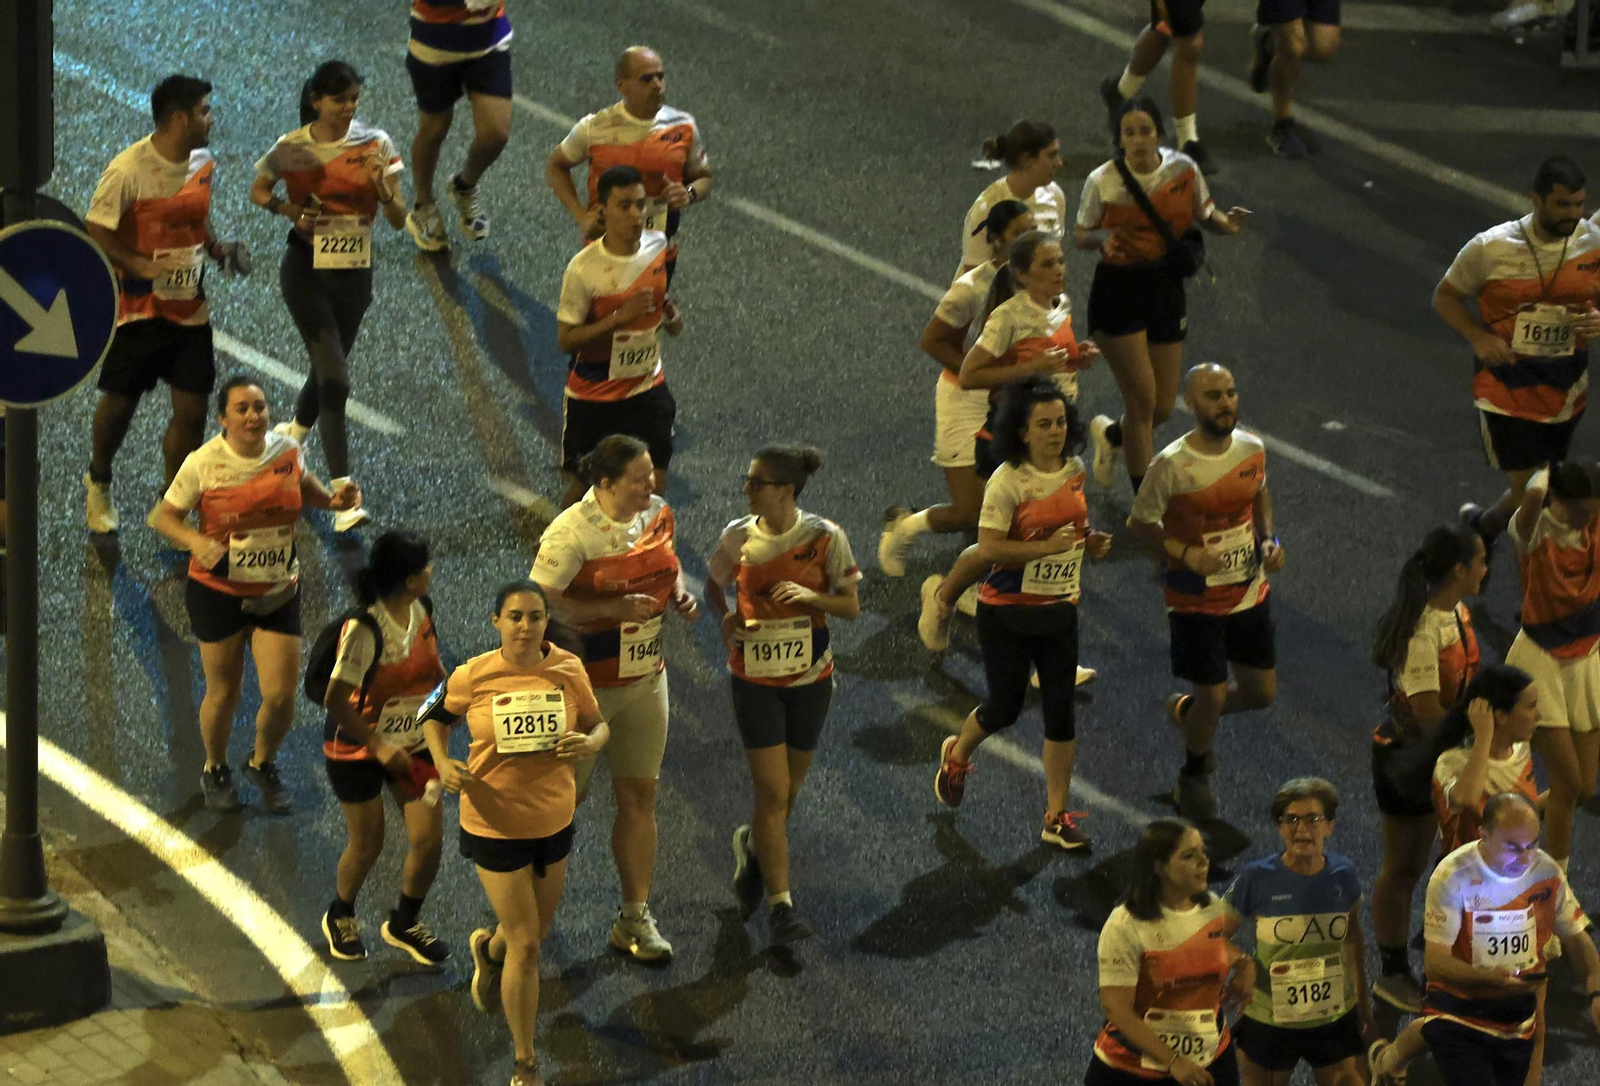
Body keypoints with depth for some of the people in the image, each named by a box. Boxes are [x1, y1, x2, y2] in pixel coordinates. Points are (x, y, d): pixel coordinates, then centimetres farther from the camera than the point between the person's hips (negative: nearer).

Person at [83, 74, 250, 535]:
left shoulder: (204, 165, 2)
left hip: (189, 307, 5)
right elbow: (96, 230, -14)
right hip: (138, 306, -5)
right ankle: (98, 483, 39)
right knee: (120, 402, 11)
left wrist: (218, 249, 1)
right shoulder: (129, 170, -19)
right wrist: (140, 265, -24)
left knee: (191, 411, 1)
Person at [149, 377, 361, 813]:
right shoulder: (204, 463, -16)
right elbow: (163, 516, -7)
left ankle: (262, 765, 31)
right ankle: (215, 771, 39)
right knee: (223, 693, 9)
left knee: (281, 696, -2)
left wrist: (332, 499, 0)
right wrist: (195, 542, -26)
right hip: (218, 592, -3)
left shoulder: (287, 450, -5)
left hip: (278, 594, 3)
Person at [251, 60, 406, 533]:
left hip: (356, 272, 4)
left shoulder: (375, 143, -4)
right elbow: (258, 190, 9)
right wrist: (288, 209, -11)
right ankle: (343, 495, -15)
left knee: (328, 367, 20)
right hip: (307, 269, -4)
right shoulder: (291, 149, -8)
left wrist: (383, 188, -24)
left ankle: (295, 431, 53)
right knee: (335, 378, -14)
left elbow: (399, 219, -3)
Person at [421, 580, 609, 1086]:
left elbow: (599, 724, 3)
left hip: (554, 819, 4)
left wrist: (590, 743, -21)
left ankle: (488, 950, 61)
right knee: (525, 944, -4)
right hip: (494, 824, -4)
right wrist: (442, 762, -16)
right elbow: (436, 716, 3)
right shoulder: (474, 676, -15)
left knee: (537, 931, 22)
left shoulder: (568, 670, -9)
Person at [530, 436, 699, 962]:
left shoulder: (658, 514, -1)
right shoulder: (571, 533, -22)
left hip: (646, 678, 6)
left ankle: (635, 918, 18)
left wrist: (678, 592, -3)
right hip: (586, 684, -6)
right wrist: (615, 609, -28)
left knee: (639, 796, 9)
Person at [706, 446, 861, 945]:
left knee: (789, 787, 15)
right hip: (754, 677, -1)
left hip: (809, 678, 1)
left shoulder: (824, 537, -11)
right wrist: (724, 619, -8)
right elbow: (714, 584, 12)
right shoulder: (738, 537, -6)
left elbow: (851, 606, -5)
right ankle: (780, 903, -1)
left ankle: (752, 845, 46)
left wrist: (813, 597, -25)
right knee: (773, 791, -7)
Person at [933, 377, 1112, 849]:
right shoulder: (1007, 481, -18)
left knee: (1061, 711, 1)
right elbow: (988, 548, -21)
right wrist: (1047, 546, -26)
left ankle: (1057, 818, 9)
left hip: (1059, 611, 5)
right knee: (1004, 708, 7)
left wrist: (1090, 542, 1)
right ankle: (956, 755, 41)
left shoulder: (1075, 470, 2)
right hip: (1007, 612, -5)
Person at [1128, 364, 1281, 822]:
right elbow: (1141, 523, -12)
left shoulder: (1252, 449, -7)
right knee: (1212, 698, -1)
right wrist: (1187, 553, -27)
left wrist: (1269, 539, -4)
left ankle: (1186, 710, 43)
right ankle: (1193, 776, 31)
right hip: (1196, 600, -5)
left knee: (1261, 693, 12)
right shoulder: (1171, 465, -23)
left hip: (1249, 593, 5)